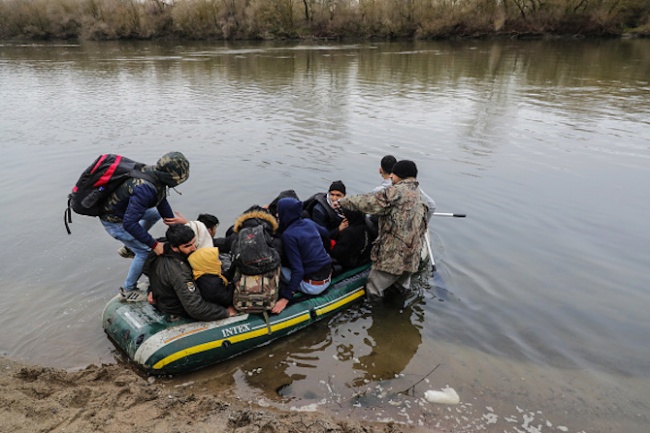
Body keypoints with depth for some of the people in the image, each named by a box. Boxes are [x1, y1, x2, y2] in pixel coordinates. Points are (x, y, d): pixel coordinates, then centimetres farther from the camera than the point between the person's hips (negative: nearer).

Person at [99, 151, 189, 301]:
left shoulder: (155, 174, -13)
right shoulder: (145, 189, -39)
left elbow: (162, 202, 2)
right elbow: (129, 223, -37)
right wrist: (154, 244, -29)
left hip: (125, 209, 8)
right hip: (114, 220, -8)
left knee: (155, 214, 22)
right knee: (145, 252, -3)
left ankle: (129, 247, 29)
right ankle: (128, 290, 16)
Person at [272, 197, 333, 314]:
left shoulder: (288, 235, -18)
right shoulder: (308, 222, 1)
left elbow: (298, 270, -21)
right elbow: (325, 234, 23)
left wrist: (286, 298, -20)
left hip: (313, 286, -7)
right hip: (327, 277, 7)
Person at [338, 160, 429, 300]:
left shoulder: (397, 192, -13)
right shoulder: (419, 196, 16)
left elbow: (369, 201, -12)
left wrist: (343, 201, -1)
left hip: (391, 257, -9)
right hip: (412, 259, 9)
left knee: (373, 291, 1)